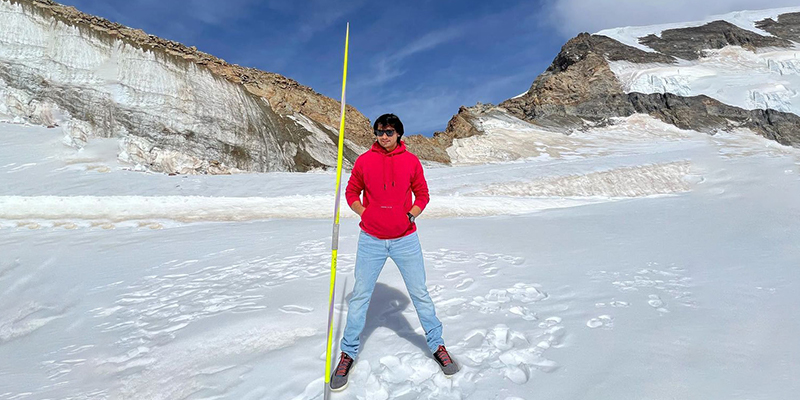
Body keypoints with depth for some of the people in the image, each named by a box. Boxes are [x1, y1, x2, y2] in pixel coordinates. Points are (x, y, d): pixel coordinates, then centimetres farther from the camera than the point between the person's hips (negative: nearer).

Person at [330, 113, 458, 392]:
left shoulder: (411, 160, 0)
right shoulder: (364, 160, -1)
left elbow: (422, 194, 9)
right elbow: (351, 192, 9)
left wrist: (411, 215, -6)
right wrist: (364, 214, -4)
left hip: (405, 239, 0)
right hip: (371, 240, 0)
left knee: (420, 293, 9)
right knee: (360, 296, 8)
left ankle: (436, 344, 30)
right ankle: (348, 352, 26)